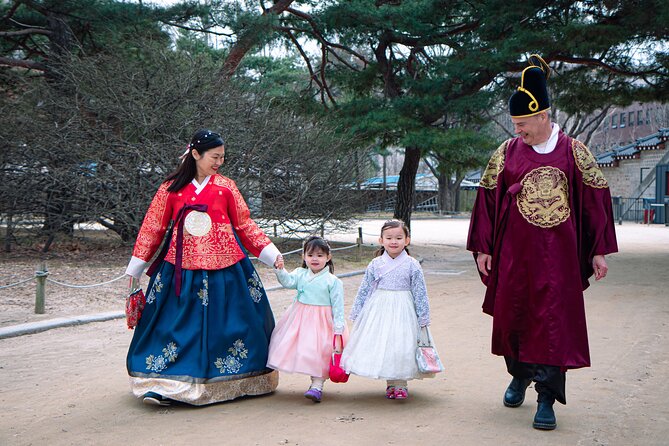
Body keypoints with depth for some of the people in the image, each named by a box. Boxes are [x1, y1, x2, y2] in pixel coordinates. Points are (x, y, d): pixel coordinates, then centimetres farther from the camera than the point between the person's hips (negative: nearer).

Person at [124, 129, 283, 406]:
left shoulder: (226, 186, 6)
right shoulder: (171, 188, 4)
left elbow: (245, 225, 11)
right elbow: (152, 228, 8)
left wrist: (270, 253, 6)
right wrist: (136, 266, 9)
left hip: (223, 268, 1)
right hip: (181, 269, -1)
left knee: (225, 322, 5)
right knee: (178, 324, -1)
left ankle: (235, 380, 17)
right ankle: (163, 386, 4)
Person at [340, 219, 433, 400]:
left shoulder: (412, 265, -3)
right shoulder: (375, 264, 2)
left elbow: (420, 293, 1)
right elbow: (364, 290, 8)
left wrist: (423, 318, 0)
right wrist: (357, 314, 9)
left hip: (402, 311, -2)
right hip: (379, 310, 2)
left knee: (401, 346, -4)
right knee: (380, 346, 2)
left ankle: (401, 384, 10)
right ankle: (391, 383, 15)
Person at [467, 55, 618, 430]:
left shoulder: (573, 152, 0)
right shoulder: (507, 153, 2)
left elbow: (595, 199, 4)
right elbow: (488, 198, 5)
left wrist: (598, 251, 2)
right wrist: (483, 248, 3)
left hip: (558, 254, -2)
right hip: (514, 253, 2)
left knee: (554, 321, -4)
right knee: (512, 316, 9)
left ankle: (547, 399, 2)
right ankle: (520, 375, 34)